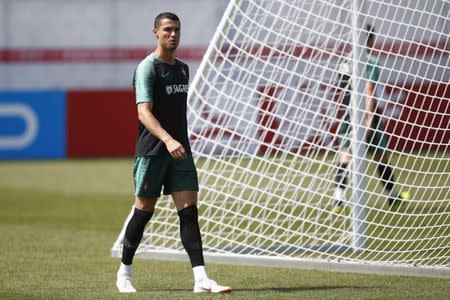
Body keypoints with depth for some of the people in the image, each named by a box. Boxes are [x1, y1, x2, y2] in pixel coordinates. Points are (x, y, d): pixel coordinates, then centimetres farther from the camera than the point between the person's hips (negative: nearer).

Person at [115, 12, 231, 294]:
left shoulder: (183, 69, 14)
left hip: (180, 152, 6)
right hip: (152, 152, -6)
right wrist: (168, 140, -36)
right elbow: (144, 113, -22)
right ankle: (124, 273, 19)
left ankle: (201, 279, -9)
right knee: (143, 212, 2)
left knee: (189, 212, -4)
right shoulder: (147, 68, -10)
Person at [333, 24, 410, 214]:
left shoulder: (345, 64, 9)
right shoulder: (371, 63, -12)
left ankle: (339, 199, -11)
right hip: (366, 115, -5)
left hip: (348, 115, 5)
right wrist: (370, 119, -21)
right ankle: (392, 197, 20)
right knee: (382, 156, 10)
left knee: (344, 157, 1)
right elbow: (369, 93, -18)